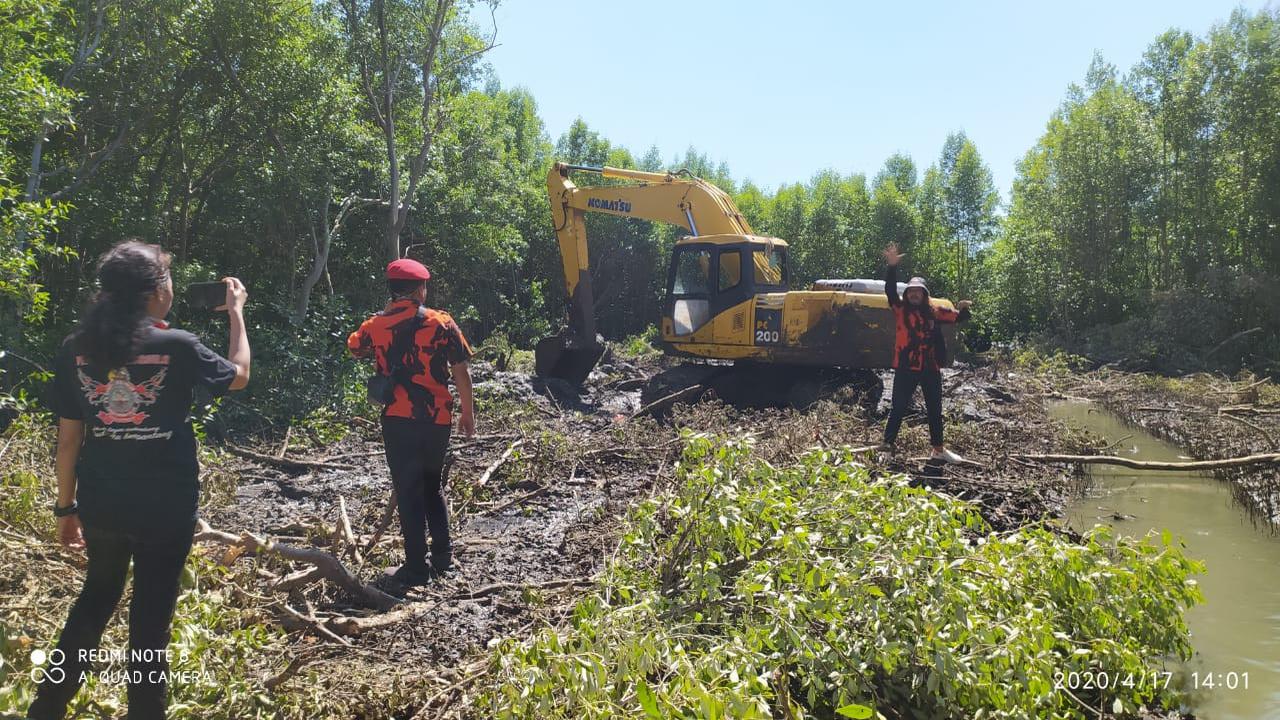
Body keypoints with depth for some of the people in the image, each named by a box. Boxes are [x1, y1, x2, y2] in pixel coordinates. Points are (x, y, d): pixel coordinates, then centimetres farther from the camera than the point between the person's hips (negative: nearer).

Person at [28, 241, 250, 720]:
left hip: (102, 504, 4)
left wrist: (66, 506, 12)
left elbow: (68, 437, 2)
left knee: (97, 596, 26)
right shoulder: (177, 348, -13)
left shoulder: (76, 350, -3)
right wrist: (236, 312, 15)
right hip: (165, 508, -4)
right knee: (151, 614, 9)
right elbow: (239, 375, 5)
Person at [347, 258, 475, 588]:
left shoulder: (376, 326, -1)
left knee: (408, 492, 5)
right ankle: (443, 554, 24)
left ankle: (417, 568, 8)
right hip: (438, 419, 2)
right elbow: (461, 372, -2)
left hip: (398, 421, -1)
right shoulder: (441, 323, -4)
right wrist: (467, 412, 9)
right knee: (433, 485, 20)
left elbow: (354, 347, 22)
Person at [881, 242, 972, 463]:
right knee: (898, 408, -1)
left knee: (935, 410, 14)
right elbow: (890, 289, -16)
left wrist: (963, 309, -12)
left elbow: (958, 318, 12)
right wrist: (891, 266, -30)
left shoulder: (933, 312, 7)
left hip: (930, 368, 4)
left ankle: (938, 449, 26)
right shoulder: (900, 309, -2)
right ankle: (887, 445, 5)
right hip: (905, 368, -4)